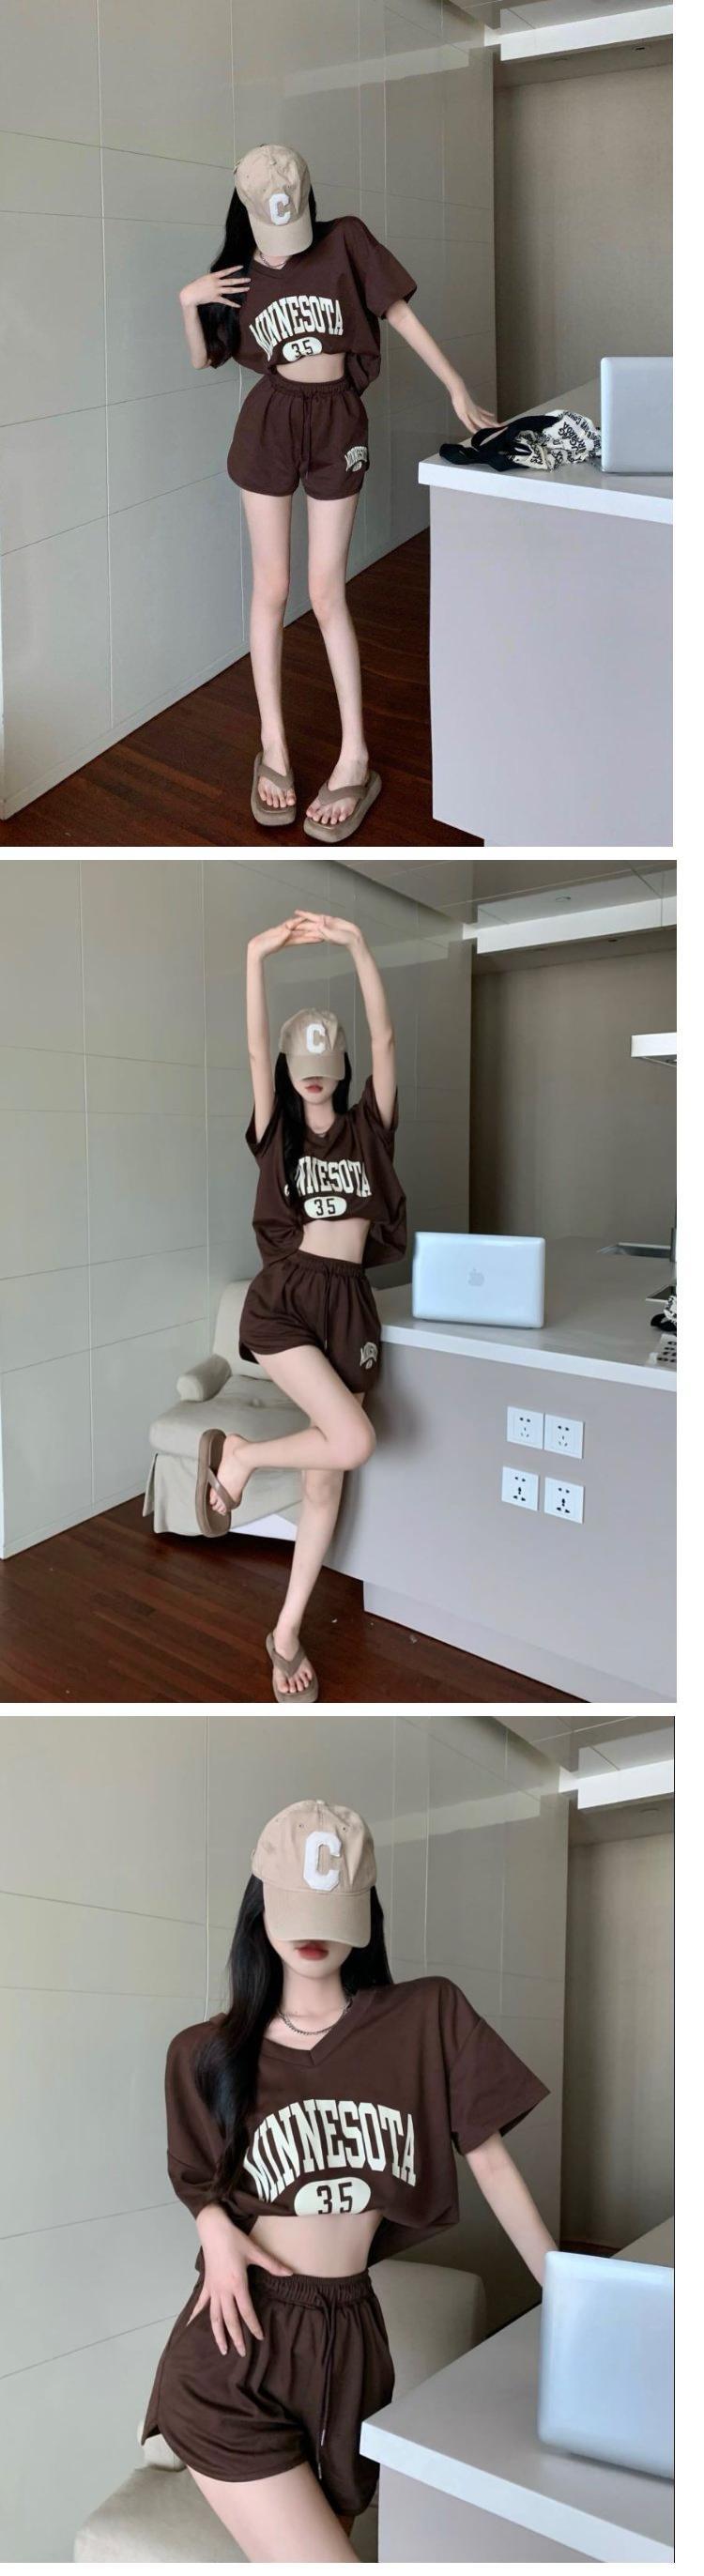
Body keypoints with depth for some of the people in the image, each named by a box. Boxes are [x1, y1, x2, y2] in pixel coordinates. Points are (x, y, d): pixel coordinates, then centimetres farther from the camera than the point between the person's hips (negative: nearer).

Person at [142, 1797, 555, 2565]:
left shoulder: (429, 2018, -1)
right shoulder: (209, 2053, 0)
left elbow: (490, 2161, 4)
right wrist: (216, 2228, -7)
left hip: (349, 2339, 2)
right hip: (238, 2349, -2)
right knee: (318, 2559, -10)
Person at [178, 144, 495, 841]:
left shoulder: (345, 240, -1)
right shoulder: (238, 272, 6)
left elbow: (401, 315, 1)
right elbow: (203, 359, 10)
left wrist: (458, 390, -2)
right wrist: (188, 303, -9)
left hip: (337, 422, -1)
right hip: (271, 421, 2)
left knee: (326, 592, -4)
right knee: (271, 586, 1)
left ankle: (355, 759, 0)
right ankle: (273, 747, 7)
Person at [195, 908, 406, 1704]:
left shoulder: (368, 1127, 9)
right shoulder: (276, 1133, 6)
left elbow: (384, 1038, -4)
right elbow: (254, 1051, -9)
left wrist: (357, 945, -14)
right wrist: (256, 958, -21)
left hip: (351, 1306, 3)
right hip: (284, 1297, -3)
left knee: (327, 1478, 6)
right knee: (352, 1442, -24)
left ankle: (287, 1632, 20)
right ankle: (235, 1455, 3)